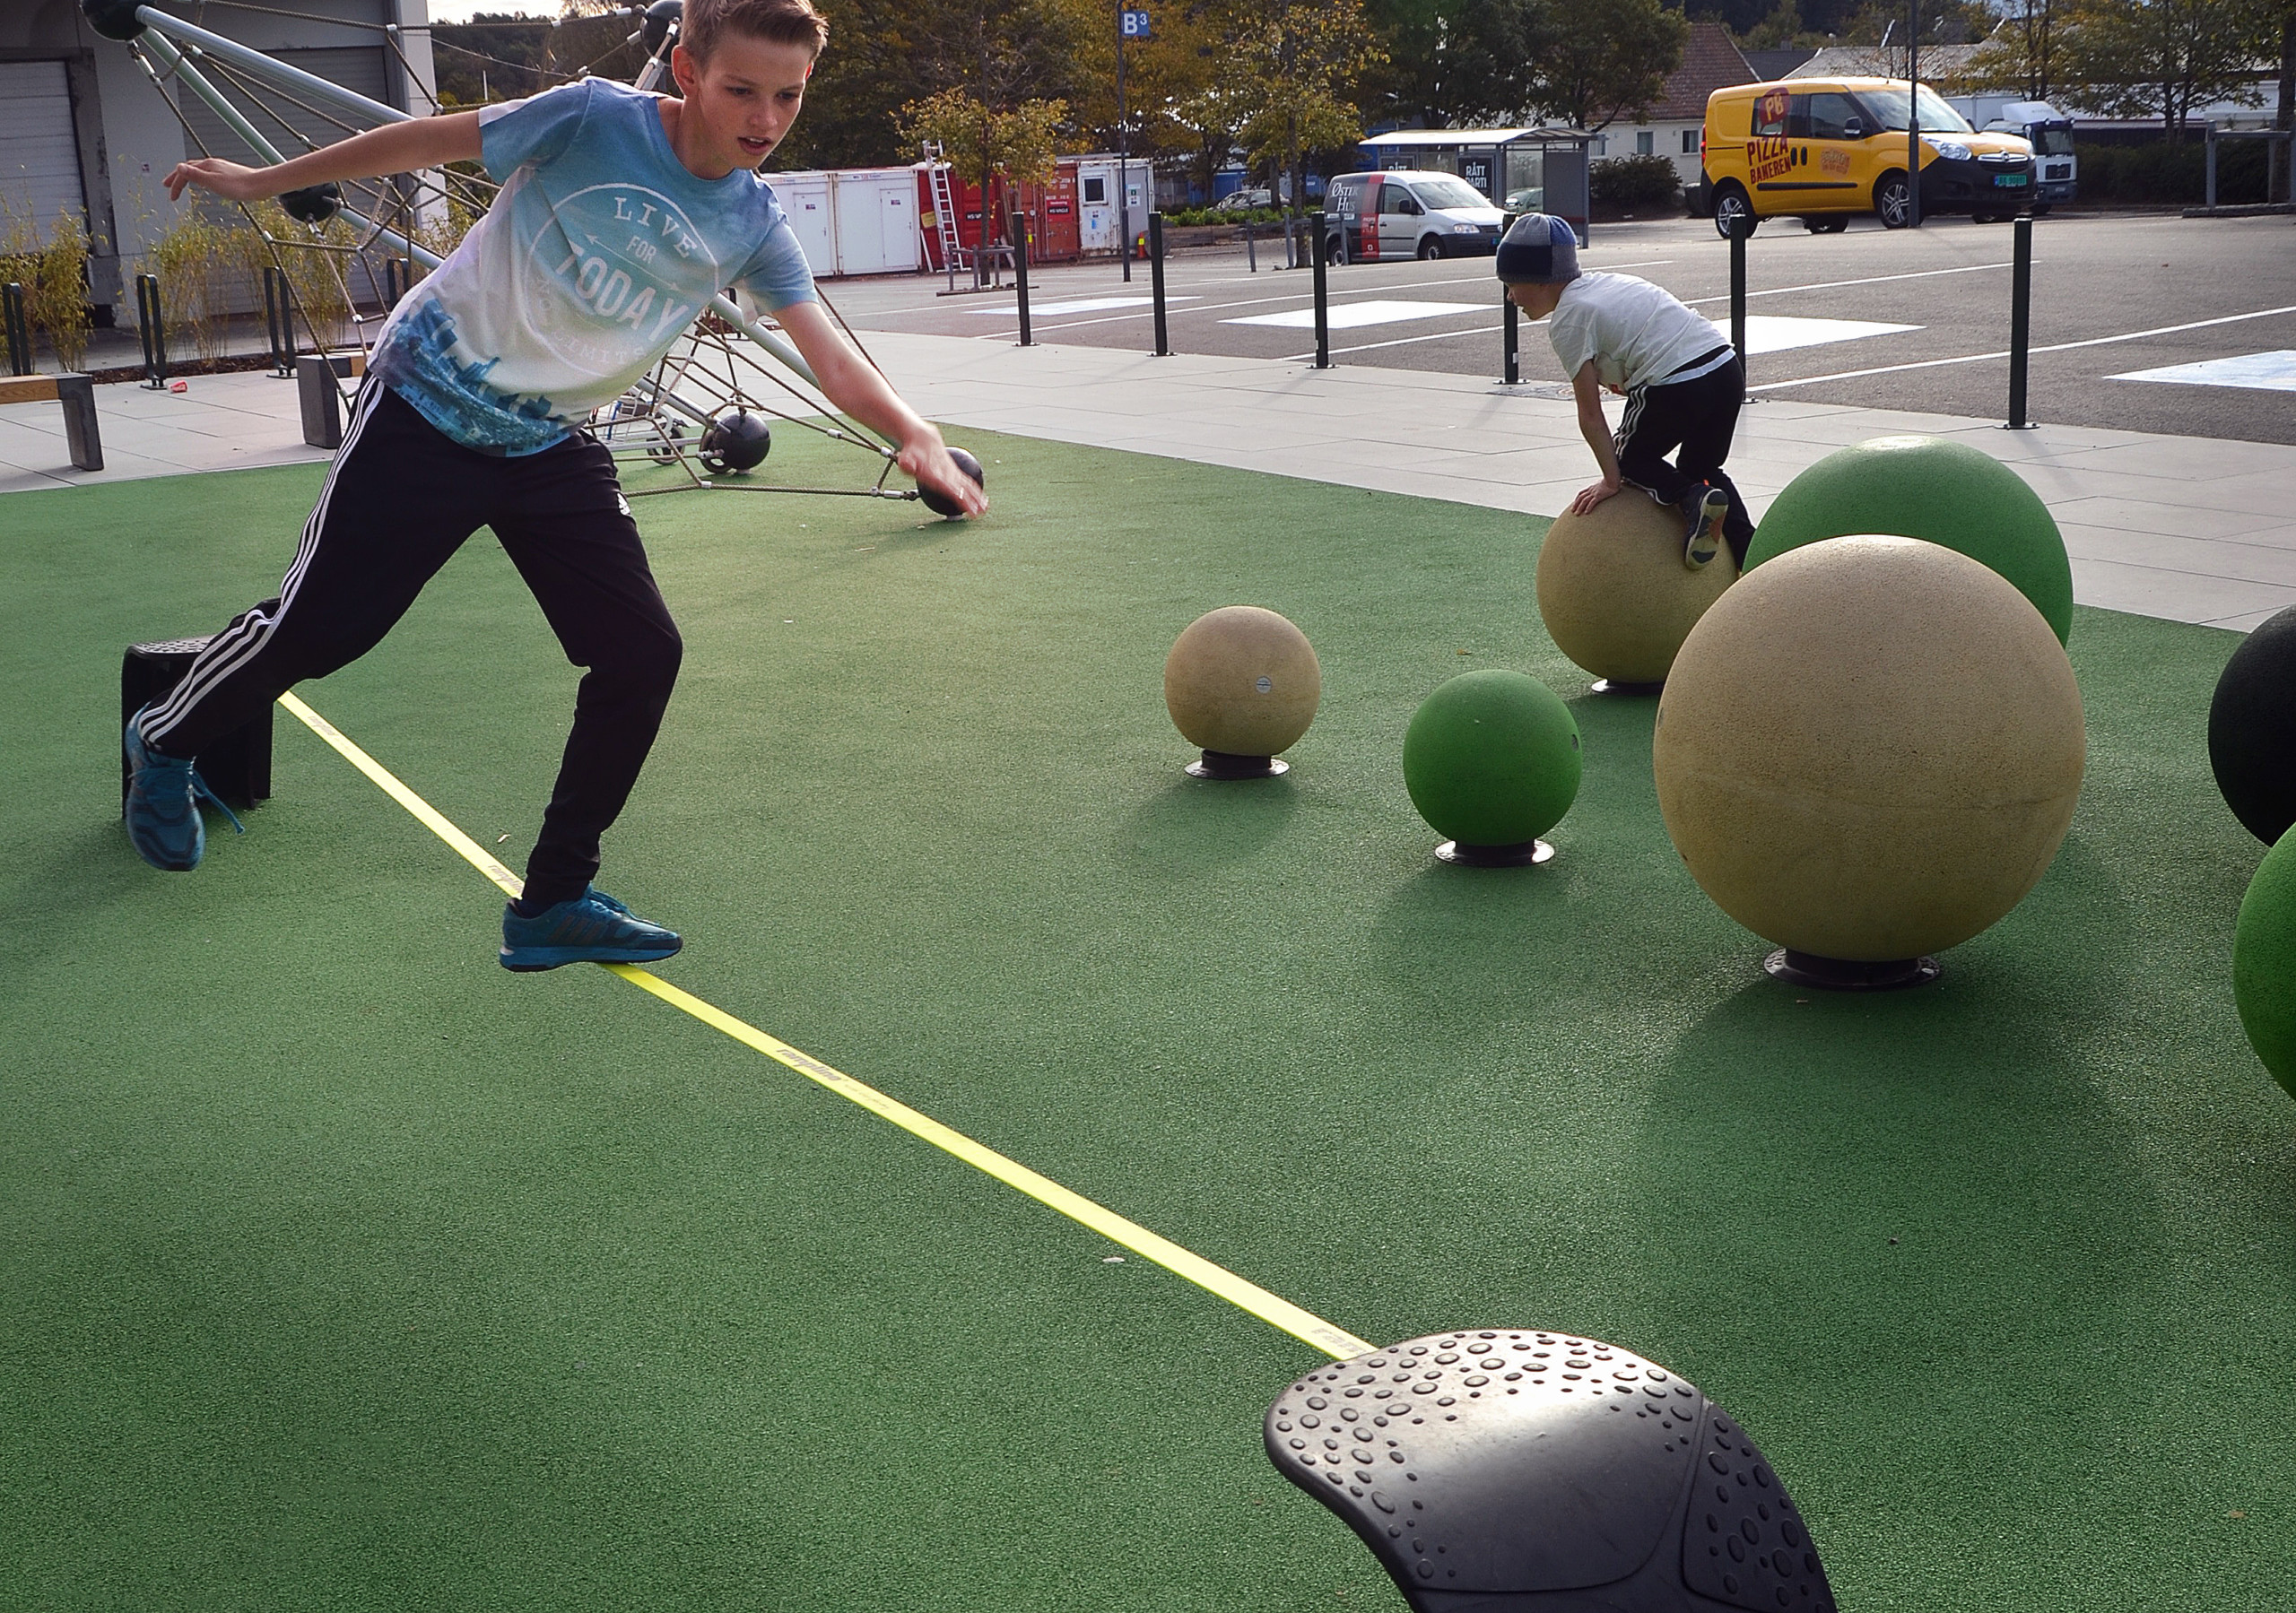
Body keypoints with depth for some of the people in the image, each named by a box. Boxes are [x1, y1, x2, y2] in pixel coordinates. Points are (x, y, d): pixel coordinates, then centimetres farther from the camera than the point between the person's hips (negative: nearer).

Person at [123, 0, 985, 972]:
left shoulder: (753, 224, -7)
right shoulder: (594, 119, -18)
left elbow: (833, 360, -13)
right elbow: (431, 139, -7)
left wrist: (915, 434, -33)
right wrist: (260, 182, 1)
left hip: (553, 446, 4)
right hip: (426, 409, -4)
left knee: (642, 653, -7)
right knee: (313, 631, 1)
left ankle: (553, 903, 7)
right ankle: (164, 744, 34)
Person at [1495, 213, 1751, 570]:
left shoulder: (1568, 319, 0)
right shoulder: (1609, 283, 24)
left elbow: (1590, 414, -3)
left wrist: (1612, 481, 1)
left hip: (1676, 387, -8)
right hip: (1728, 368, 8)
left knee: (1629, 460, 17)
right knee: (1702, 468, 27)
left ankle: (1691, 498, -9)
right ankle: (1751, 551, 12)